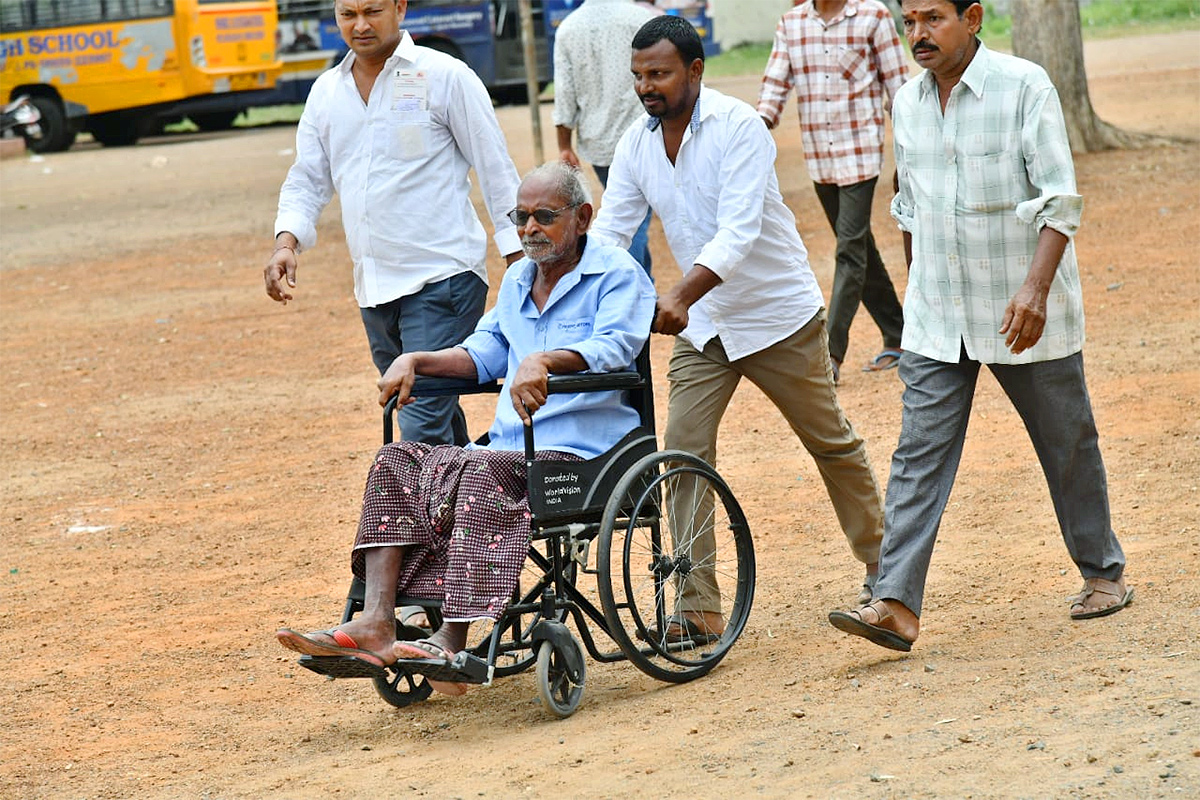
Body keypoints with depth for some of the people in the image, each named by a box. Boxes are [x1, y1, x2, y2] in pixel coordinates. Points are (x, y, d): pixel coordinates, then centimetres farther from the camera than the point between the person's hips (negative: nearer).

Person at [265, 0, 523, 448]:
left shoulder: (445, 77, -3)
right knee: (437, 420, 15)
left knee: (423, 430, -16)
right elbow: (307, 179, 17)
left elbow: (496, 169, -1)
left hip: (442, 276, -6)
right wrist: (286, 243, -3)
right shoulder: (327, 92, 13)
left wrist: (521, 262, -5)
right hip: (374, 288, 6)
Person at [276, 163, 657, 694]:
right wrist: (416, 362, 9)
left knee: (479, 472, -35)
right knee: (396, 461, -8)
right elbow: (484, 354, 27)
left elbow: (612, 347, -19)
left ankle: (453, 639, -39)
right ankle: (375, 624, -23)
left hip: (579, 452, -8)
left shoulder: (617, 275, -2)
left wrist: (545, 361, -37)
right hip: (510, 449, 8)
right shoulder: (518, 280, 23)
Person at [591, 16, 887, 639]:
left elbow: (737, 232, -30)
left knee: (832, 444, 10)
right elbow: (607, 234, -3)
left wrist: (680, 297, -43)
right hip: (703, 327, 5)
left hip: (778, 316, -5)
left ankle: (882, 567, 29)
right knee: (683, 453, -9)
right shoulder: (636, 145, -2)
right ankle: (696, 607, -7)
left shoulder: (738, 126, -21)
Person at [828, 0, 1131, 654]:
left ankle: (1103, 572, 29)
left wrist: (1035, 288, -28)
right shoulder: (909, 103, 6)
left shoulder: (1024, 87, -12)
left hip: (1024, 313, -4)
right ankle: (897, 606, -12)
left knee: (1068, 445, 10)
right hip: (937, 319, 4)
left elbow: (1059, 200, -16)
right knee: (919, 454, -6)